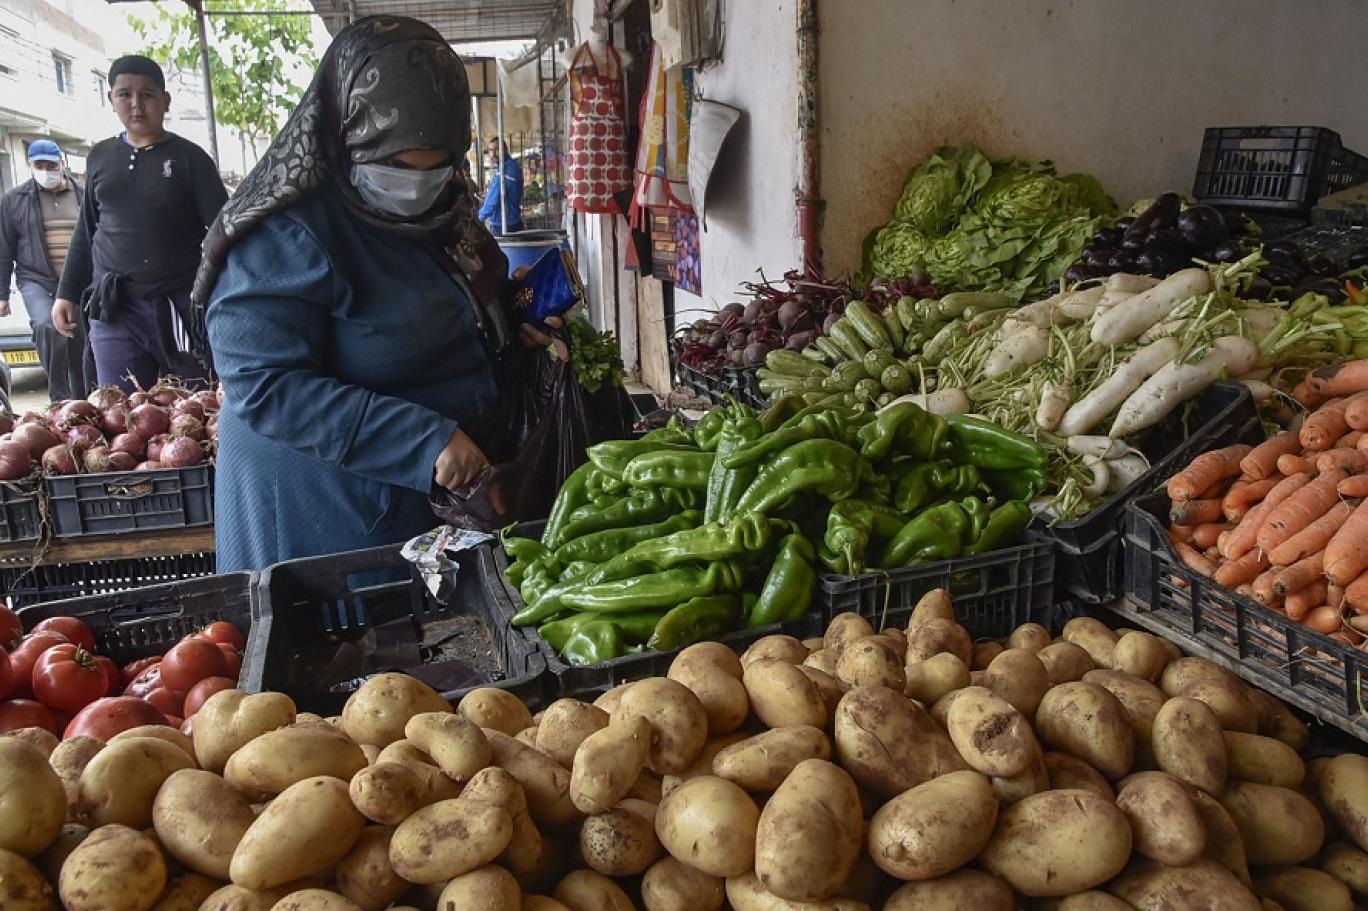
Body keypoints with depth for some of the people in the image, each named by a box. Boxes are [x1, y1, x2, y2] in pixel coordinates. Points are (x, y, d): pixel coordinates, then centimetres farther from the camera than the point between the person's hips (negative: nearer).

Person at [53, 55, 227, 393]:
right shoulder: (100, 156, 12)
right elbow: (86, 231, 20)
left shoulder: (189, 158, 0)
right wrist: (68, 292, 16)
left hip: (180, 305, -3)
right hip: (112, 308, 3)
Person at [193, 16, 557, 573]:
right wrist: (423, 438, -33)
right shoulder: (284, 235, -20)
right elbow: (263, 387, -27)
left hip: (447, 496, 8)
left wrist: (511, 335, 2)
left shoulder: (441, 207, 4)